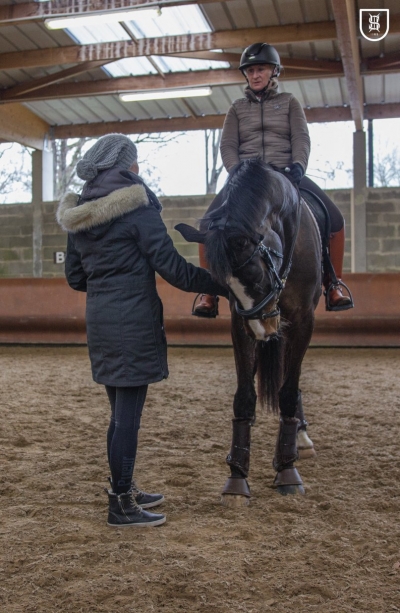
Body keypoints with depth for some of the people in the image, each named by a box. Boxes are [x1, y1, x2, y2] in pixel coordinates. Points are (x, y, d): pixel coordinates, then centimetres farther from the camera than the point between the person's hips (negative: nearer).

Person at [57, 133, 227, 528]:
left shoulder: (78, 215, 11)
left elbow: (75, 278, 14)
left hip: (99, 321, 7)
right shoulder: (138, 207, -10)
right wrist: (222, 284, -4)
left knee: (121, 412, 18)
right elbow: (172, 268, -13)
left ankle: (123, 490, 31)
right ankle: (121, 506, 9)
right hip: (134, 321, -7)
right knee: (128, 414, 0)